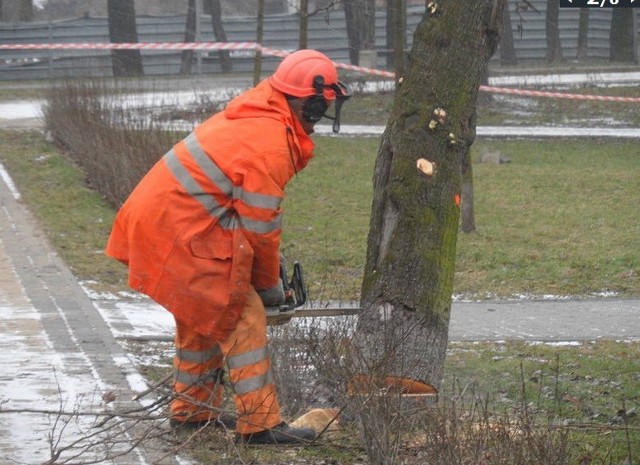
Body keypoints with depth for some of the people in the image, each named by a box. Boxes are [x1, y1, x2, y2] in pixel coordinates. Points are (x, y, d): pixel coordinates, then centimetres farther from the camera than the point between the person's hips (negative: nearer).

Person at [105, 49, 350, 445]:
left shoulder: (251, 116, 11)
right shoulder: (271, 146, -20)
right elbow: (261, 227, -13)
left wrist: (272, 257, 18)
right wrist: (271, 285, 1)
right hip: (181, 233, -10)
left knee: (203, 316, 23)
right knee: (242, 319, -6)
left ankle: (193, 409, 34)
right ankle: (261, 423, -6)